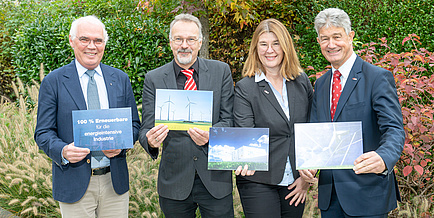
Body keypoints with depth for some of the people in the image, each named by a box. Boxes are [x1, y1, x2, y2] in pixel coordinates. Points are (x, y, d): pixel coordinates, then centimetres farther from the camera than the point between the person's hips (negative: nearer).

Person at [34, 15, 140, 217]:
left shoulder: (120, 79, 7)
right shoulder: (53, 81, -1)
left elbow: (134, 124, 10)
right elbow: (43, 132, -1)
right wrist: (63, 151, -22)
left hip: (115, 181, 3)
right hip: (74, 183, -2)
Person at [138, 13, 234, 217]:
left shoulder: (221, 71, 1)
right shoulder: (153, 79, 1)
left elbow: (229, 119, -2)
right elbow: (147, 128, -2)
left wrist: (210, 135, -23)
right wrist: (150, 140, -26)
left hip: (215, 179, 0)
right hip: (174, 180, 0)